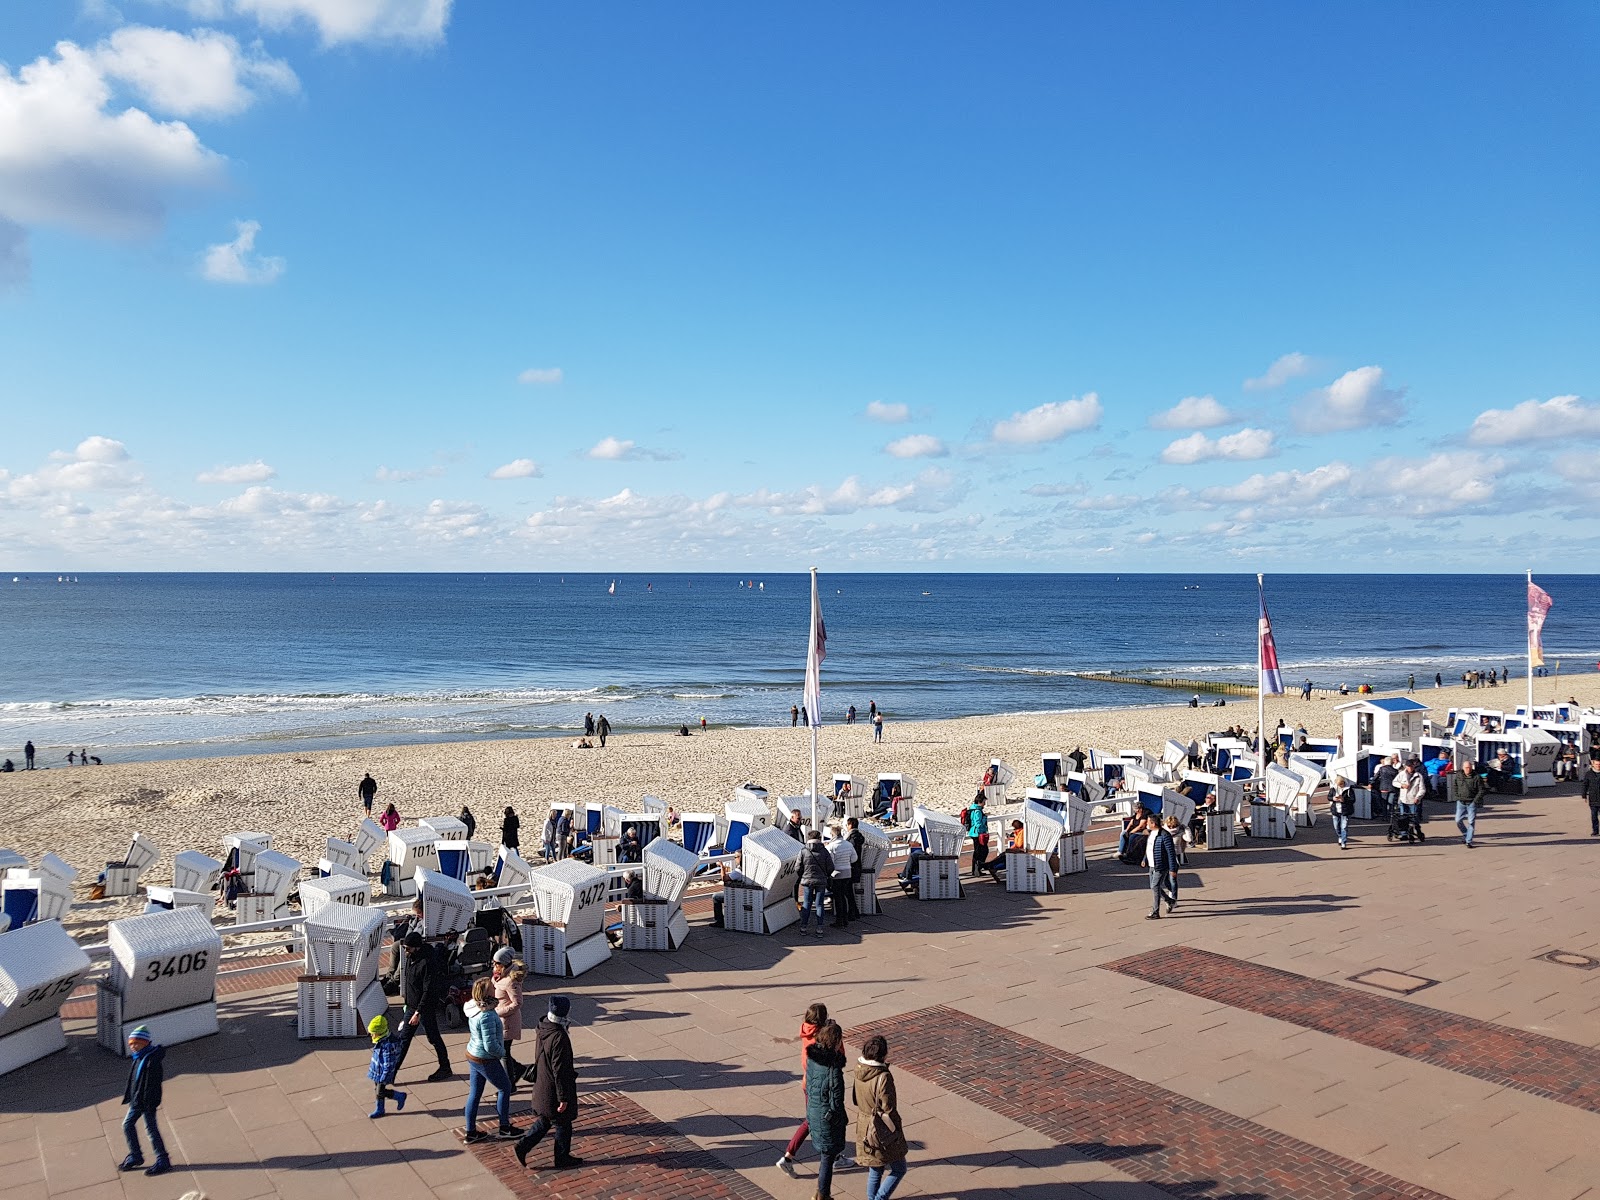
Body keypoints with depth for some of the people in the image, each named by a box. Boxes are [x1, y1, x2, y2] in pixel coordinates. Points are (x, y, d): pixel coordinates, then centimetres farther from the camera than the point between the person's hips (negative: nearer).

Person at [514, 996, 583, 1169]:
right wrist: (563, 1098, -18)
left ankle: (523, 1145, 19)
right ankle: (562, 1157, 26)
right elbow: (560, 1071, -26)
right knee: (563, 1124, 12)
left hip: (542, 1086, 8)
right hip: (554, 1090, -8)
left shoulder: (542, 1030, -4)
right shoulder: (559, 1038, -31)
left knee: (544, 1120, 24)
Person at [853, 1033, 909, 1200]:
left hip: (864, 1128, 7)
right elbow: (888, 1111, -21)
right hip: (883, 1131, -7)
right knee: (898, 1169, 13)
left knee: (875, 1168, 24)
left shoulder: (859, 1070, -8)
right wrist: (897, 1130, -6)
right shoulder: (883, 1078, -29)